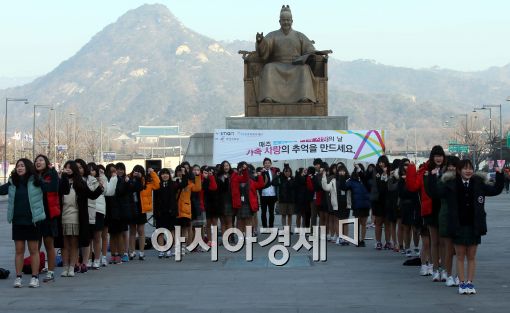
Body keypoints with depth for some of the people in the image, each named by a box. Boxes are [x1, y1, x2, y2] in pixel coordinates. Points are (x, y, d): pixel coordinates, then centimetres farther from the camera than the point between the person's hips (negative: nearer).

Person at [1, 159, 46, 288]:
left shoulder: (36, 181, -5)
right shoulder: (12, 183, 5)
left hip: (33, 221, -3)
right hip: (17, 221, 3)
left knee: (34, 250, 4)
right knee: (19, 250, 7)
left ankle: (35, 277, 10)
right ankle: (18, 277, 12)